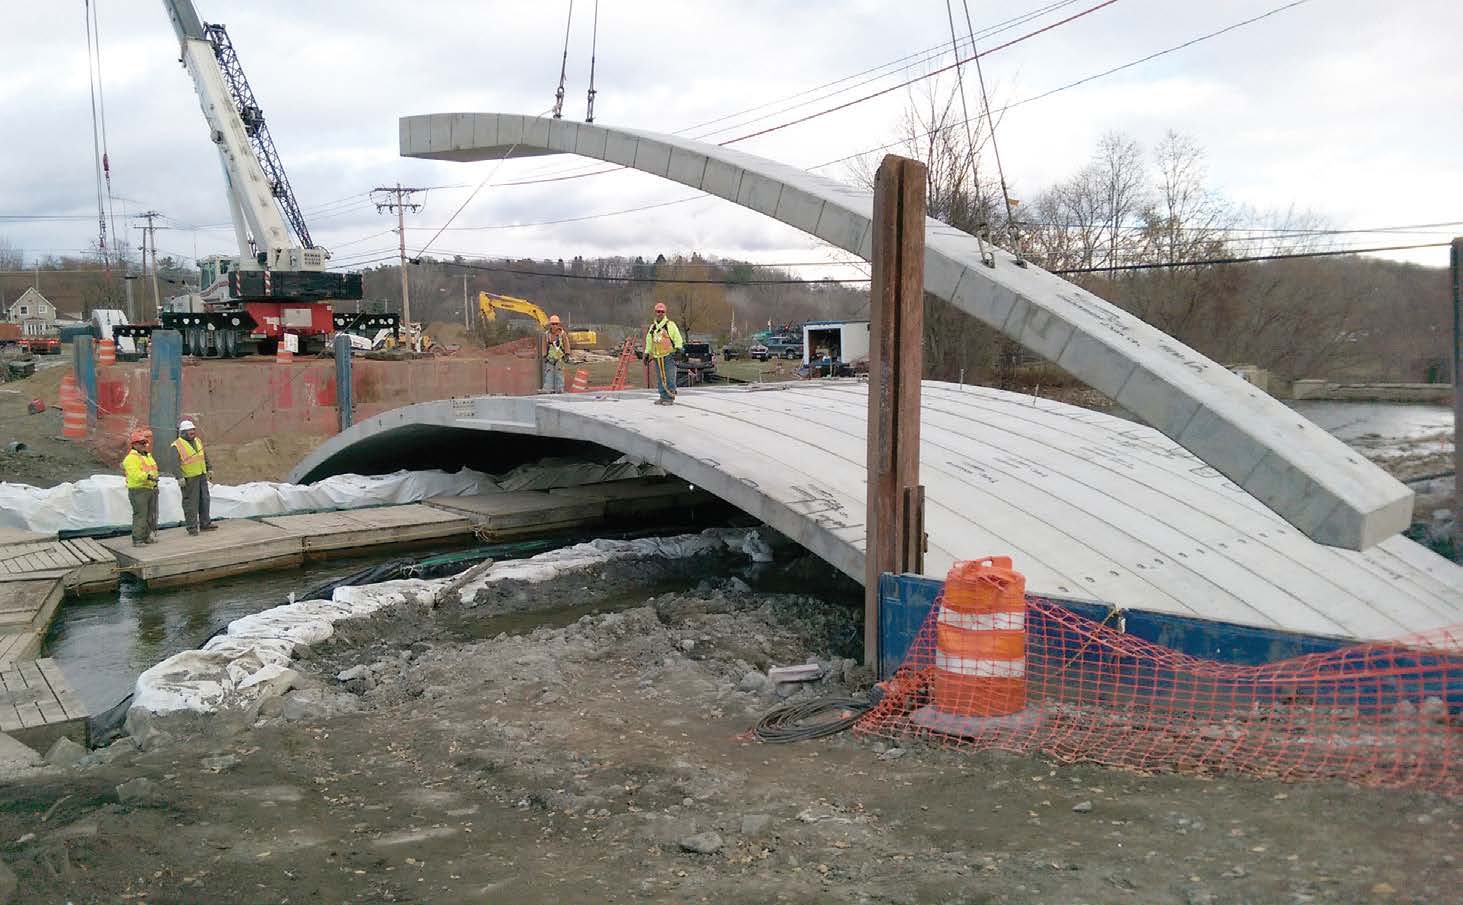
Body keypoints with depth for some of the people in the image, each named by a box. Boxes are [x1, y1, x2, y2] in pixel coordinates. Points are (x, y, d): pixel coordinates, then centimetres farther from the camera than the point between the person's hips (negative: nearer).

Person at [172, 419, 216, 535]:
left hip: (202, 476, 7)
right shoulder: (177, 445, -11)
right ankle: (192, 527, 3)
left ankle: (205, 523, 22)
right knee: (190, 503, -3)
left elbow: (204, 456, 23)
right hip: (189, 478, -7)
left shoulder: (198, 441, 12)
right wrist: (179, 477, -23)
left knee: (204, 500, 12)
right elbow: (175, 464, -16)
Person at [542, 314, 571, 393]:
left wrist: (567, 354, -6)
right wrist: (545, 356, 6)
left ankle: (559, 389, 0)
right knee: (549, 372, -3)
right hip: (550, 357, 2)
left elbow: (566, 344, 0)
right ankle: (549, 389, -4)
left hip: (560, 357, -2)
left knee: (559, 372, -3)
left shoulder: (562, 333, -3)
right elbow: (545, 346, 9)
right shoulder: (547, 334, 5)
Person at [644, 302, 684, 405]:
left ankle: (670, 398, -4)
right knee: (660, 379, 8)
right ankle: (663, 397, 15)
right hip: (657, 357, 6)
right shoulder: (652, 327, 18)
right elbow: (649, 341, 26)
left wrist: (678, 348, -14)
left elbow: (677, 338, -3)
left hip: (668, 356, -6)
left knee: (669, 378, -7)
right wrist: (647, 354, 22)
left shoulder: (670, 324, 1)